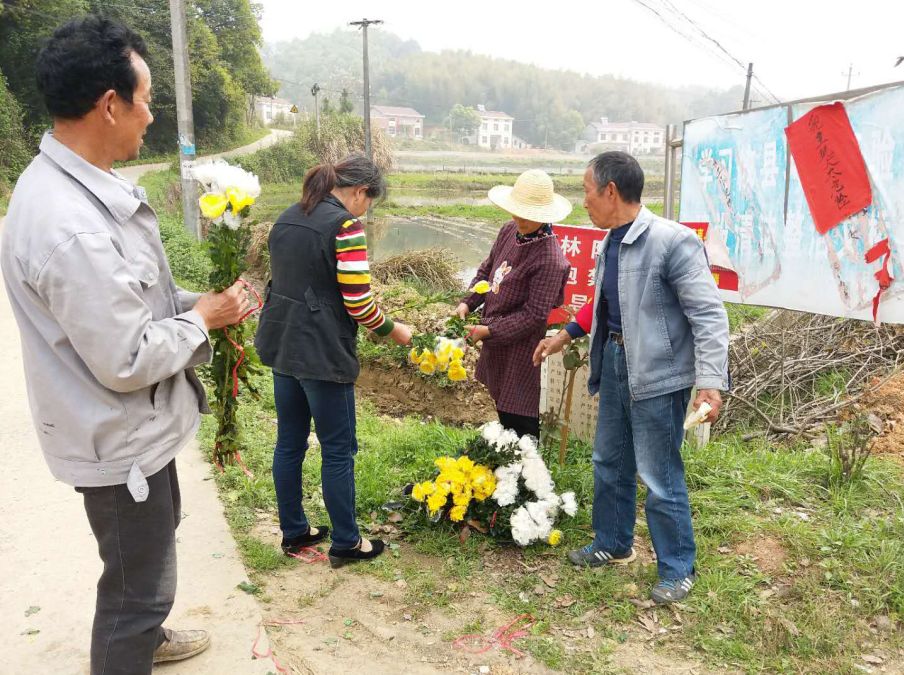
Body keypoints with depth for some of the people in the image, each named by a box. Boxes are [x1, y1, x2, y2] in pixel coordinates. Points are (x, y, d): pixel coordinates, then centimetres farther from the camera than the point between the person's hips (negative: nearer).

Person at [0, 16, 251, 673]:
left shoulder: (71, 181, 1)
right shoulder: (69, 225, -32)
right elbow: (126, 362, -29)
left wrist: (192, 301, -1)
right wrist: (201, 319, -14)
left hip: (139, 425, 11)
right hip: (120, 440, -11)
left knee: (159, 529, 31)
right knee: (137, 580, 9)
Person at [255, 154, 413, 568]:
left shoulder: (287, 218, 10)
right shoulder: (345, 225, -15)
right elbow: (359, 302, -18)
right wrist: (392, 330, -2)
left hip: (281, 346, 8)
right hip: (320, 353, -8)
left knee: (289, 443, 16)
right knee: (338, 450, 5)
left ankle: (294, 532, 31)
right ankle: (346, 543, 19)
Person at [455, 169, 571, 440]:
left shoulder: (550, 260, -26)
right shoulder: (509, 231, -1)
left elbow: (534, 315, -23)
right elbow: (486, 270, 13)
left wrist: (489, 331, -20)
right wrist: (467, 303, -1)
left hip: (521, 350, -8)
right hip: (497, 346, 9)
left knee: (518, 419, 2)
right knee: (503, 410, 23)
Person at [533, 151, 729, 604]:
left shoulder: (672, 241, -20)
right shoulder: (612, 242, 5)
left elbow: (709, 315, -20)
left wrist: (710, 381, -26)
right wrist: (566, 335, 23)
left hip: (658, 375, -8)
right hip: (615, 361, 9)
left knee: (659, 476, 3)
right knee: (609, 462, 20)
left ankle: (678, 570, 24)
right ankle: (613, 545, 41)